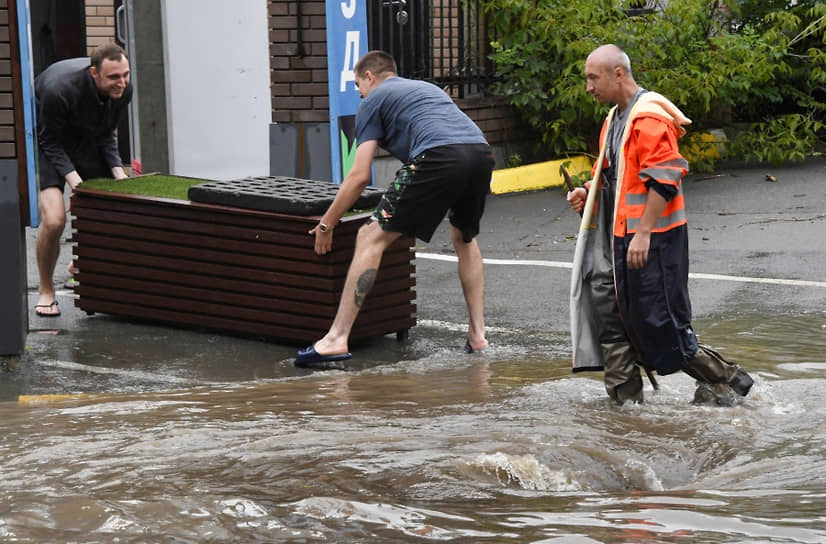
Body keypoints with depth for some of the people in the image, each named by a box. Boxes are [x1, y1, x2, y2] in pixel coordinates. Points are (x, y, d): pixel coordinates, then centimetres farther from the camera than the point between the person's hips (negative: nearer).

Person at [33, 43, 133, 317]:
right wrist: (74, 180, -32)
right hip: (46, 141, -6)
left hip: (86, 142, 6)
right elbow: (50, 142, -22)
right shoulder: (59, 89, -35)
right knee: (54, 220, -23)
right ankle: (46, 292, -1)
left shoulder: (123, 90, -17)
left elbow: (106, 135, -2)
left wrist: (117, 171, -16)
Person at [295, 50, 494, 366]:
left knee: (371, 238, 0)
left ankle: (337, 338, -7)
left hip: (439, 158, -7)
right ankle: (477, 334, 25)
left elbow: (360, 176, 10)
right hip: (481, 153, 7)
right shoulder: (427, 87, 39)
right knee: (464, 239, 31)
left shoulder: (373, 101, 19)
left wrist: (325, 226, 20)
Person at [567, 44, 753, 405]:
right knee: (610, 310, 7)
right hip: (621, 238, 10)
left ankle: (726, 380, 8)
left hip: (653, 239, -10)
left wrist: (643, 233, -23)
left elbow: (663, 180, -22)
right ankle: (625, 396, 14)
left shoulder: (649, 117, -16)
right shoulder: (614, 118, 16)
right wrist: (589, 193, 8)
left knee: (658, 320, -6)